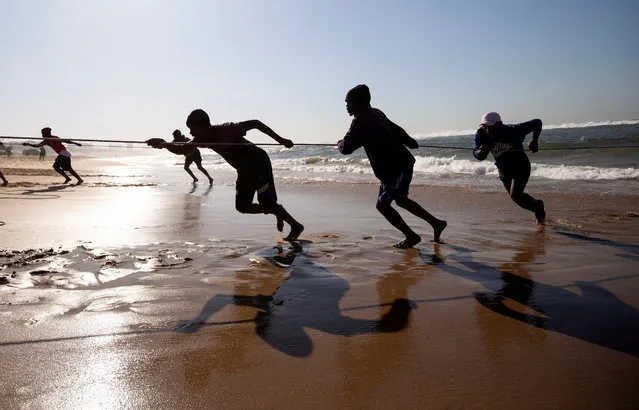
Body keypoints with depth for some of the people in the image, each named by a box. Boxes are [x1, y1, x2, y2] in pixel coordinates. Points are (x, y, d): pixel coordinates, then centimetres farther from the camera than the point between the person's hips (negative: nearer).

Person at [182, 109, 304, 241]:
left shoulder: (226, 130, -24)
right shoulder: (203, 139, -3)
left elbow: (255, 123, -22)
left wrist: (280, 140, -24)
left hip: (259, 162, -8)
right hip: (245, 170, 8)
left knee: (267, 203, -10)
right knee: (241, 206, 4)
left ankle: (296, 226, 7)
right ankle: (277, 212, 20)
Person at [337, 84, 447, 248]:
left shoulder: (361, 120, -15)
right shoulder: (376, 114, 13)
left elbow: (346, 148, -20)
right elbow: (397, 130, 28)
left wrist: (340, 143, 5)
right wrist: (410, 142, 46)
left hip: (394, 168, -9)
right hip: (403, 163, 10)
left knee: (382, 204, 3)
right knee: (400, 199, 23)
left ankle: (411, 236, 9)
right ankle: (436, 223, 29)